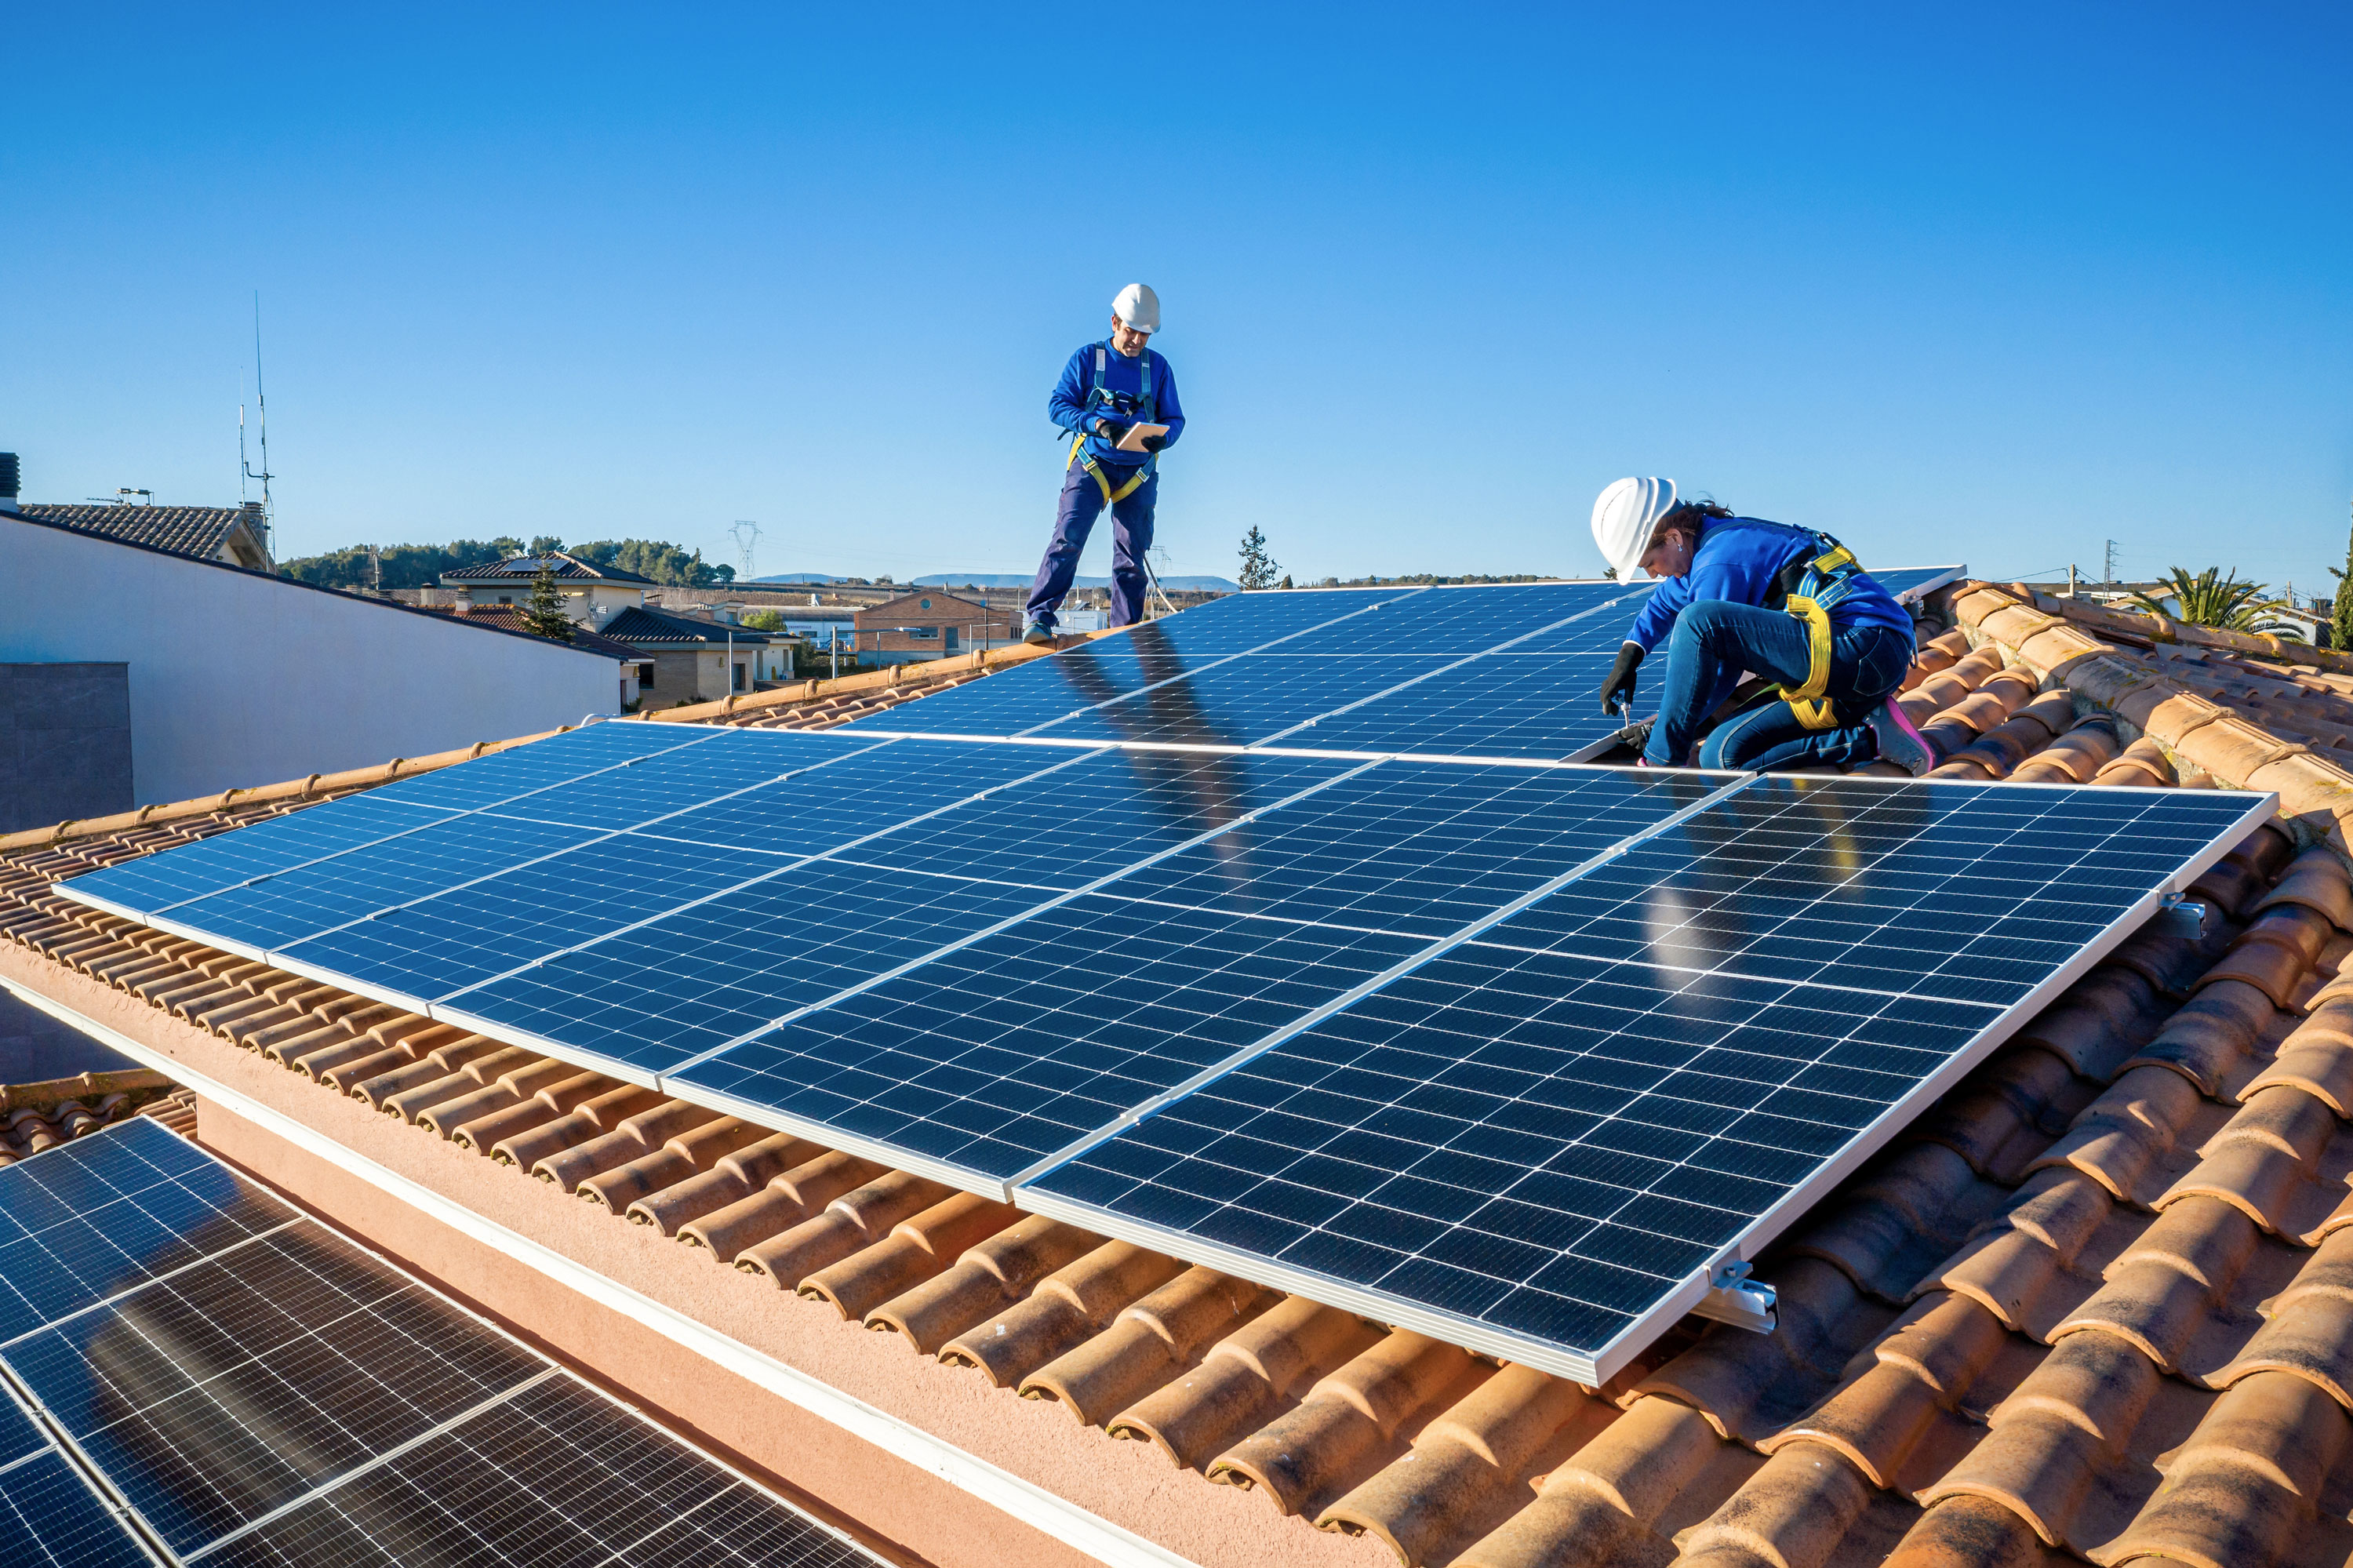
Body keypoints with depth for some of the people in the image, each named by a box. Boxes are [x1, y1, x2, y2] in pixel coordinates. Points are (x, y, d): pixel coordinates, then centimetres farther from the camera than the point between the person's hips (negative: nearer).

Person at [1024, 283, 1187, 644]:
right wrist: (1098, 425, -18)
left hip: (1138, 472, 3)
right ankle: (1041, 618, -18)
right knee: (1068, 538, -17)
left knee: (1132, 556, 3)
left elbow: (1175, 418, 11)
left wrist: (1162, 438, -13)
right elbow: (1057, 405, -1)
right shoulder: (1087, 358, 3)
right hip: (1092, 464, -2)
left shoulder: (1158, 367, 10)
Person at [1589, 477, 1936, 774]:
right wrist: (1630, 653, 25)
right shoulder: (1718, 536, 17)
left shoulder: (1721, 561, -12)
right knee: (1722, 754, 6)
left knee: (1699, 619, -22)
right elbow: (1667, 601, 39)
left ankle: (1662, 761, -14)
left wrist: (1668, 728, 4)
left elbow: (1722, 675, -8)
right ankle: (1869, 737, 1)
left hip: (1863, 647, -11)